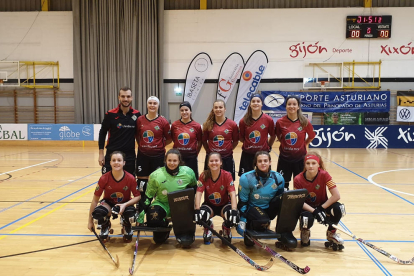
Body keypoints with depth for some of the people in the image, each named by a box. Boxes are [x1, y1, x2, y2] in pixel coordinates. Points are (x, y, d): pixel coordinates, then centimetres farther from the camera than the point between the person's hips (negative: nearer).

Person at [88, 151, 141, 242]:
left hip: (125, 203, 0)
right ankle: (105, 226, 7)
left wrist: (125, 205, -29)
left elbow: (138, 196, -11)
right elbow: (95, 199, -12)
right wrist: (90, 220, -8)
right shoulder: (104, 178, -20)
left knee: (130, 216, -34)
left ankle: (127, 228, 8)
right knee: (97, 214, -33)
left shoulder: (130, 178, -21)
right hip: (108, 203, 1)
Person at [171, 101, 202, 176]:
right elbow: (173, 139, 10)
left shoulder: (197, 126, -5)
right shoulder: (174, 125, -3)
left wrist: (196, 153, 5)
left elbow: (200, 142, 5)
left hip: (191, 157, -1)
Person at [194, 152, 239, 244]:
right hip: (209, 205, 1)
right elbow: (198, 193, -19)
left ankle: (226, 228, 8)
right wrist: (197, 210, -35)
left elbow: (232, 194, -25)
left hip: (224, 205, -1)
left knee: (232, 215, -33)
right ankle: (208, 228, 9)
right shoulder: (204, 176, -14)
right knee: (201, 215, -32)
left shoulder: (227, 175, -18)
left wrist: (234, 211, -40)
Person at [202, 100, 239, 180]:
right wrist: (209, 150, 1)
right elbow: (204, 140, 8)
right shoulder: (208, 124, -1)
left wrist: (229, 150, -2)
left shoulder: (232, 124, -4)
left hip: (227, 158, -1)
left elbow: (235, 141, 5)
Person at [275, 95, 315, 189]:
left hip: (300, 158, 0)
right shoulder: (280, 122, -7)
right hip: (284, 158, 0)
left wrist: (303, 145, 7)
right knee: (283, 183, 9)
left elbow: (311, 136, 9)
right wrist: (285, 145, 8)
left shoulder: (305, 122, -8)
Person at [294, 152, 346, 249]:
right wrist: (314, 211, -32)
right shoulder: (298, 179, -20)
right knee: (307, 218, -36)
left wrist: (321, 208, -25)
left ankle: (331, 233, 3)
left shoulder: (324, 175, -19)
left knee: (338, 208, -29)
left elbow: (336, 196, -22)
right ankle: (305, 232, 7)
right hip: (307, 207, -1)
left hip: (322, 204, 2)